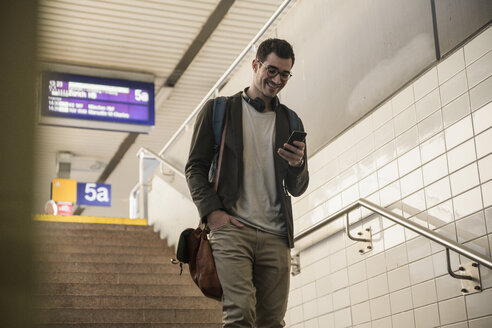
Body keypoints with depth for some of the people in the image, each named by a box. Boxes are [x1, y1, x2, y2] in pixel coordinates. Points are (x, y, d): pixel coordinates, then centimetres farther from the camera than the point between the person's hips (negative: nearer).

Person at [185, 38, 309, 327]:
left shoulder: (291, 122, 19)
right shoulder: (218, 109, 11)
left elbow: (297, 189, 18)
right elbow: (196, 167, 7)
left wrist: (297, 164, -5)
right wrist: (211, 211, -9)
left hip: (275, 236, 3)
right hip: (231, 227, -3)